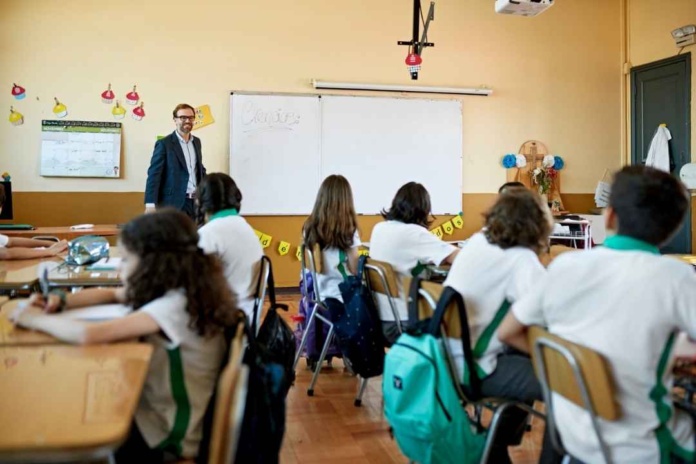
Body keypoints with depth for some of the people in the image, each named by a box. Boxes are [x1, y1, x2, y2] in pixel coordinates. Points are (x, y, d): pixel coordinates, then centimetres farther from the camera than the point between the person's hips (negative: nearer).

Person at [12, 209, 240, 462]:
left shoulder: (175, 306, -30)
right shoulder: (173, 289, -3)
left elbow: (87, 334, -37)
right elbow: (111, 294, 13)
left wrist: (36, 319, -18)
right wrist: (59, 301, -3)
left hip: (169, 430, -7)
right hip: (159, 405, 7)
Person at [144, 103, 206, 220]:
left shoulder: (196, 142, 14)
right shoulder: (164, 144, -5)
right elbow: (154, 174, -10)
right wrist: (150, 204, -18)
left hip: (195, 201, 6)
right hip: (173, 203, -6)